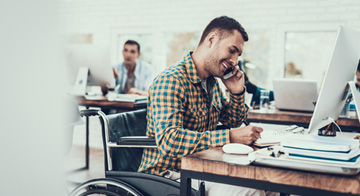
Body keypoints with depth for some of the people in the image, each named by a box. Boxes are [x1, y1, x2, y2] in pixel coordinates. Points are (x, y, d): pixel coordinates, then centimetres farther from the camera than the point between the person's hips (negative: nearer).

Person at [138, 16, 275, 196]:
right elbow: (168, 140, -34)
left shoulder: (212, 82, 9)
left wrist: (237, 93, 3)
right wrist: (230, 136, -33)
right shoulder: (171, 81, -20)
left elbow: (233, 122, 23)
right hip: (169, 176, -8)